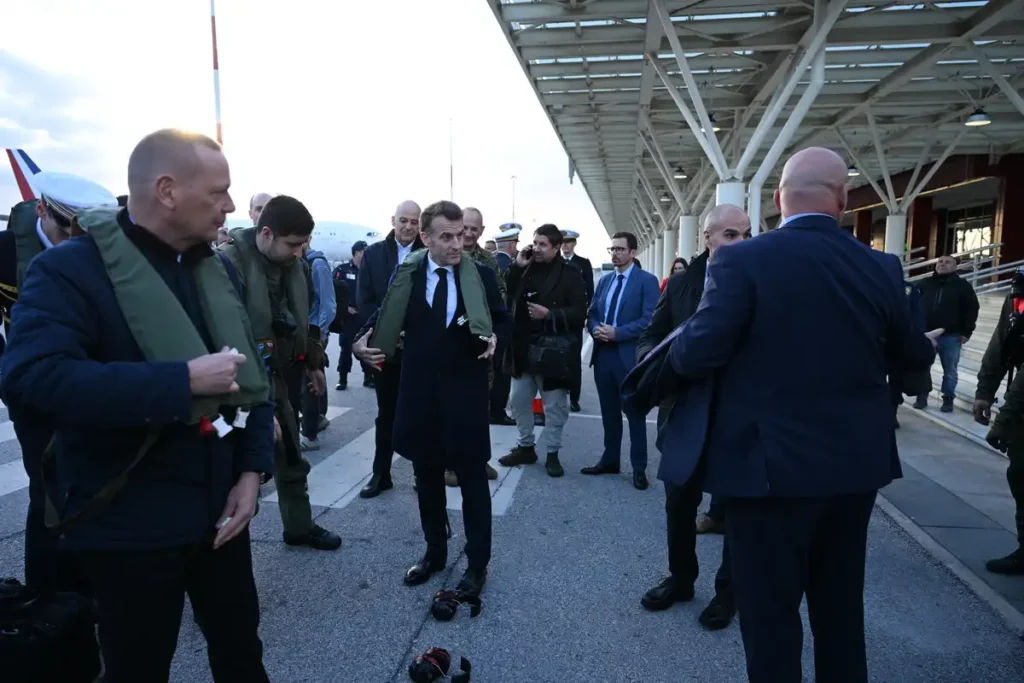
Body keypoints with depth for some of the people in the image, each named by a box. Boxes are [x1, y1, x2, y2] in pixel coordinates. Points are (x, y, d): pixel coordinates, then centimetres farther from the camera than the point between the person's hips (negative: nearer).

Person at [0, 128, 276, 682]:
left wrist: (251, 471, -3)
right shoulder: (70, 268, -13)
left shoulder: (219, 270, 6)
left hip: (220, 508, 6)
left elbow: (251, 375, 8)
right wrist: (184, 381, -30)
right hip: (130, 525, -5)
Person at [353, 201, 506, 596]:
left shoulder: (482, 276, -3)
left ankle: (477, 563, 21)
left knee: (473, 478, 6)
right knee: (427, 476, 15)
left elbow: (501, 319, 4)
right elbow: (387, 317, 6)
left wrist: (494, 339, -17)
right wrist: (364, 341, -12)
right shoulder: (406, 275, 1)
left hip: (466, 390, -2)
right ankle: (434, 552, 34)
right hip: (420, 390, 3)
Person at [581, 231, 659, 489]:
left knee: (635, 413, 4)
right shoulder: (604, 280, 14)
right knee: (609, 411, 14)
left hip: (629, 355, -6)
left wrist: (617, 333, -20)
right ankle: (610, 460, 27)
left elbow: (649, 320, -15)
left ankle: (639, 468, 14)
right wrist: (596, 329, -8)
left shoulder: (647, 281, -5)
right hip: (603, 354, 6)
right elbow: (592, 313, 14)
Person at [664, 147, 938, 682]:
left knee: (770, 611, 9)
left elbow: (695, 356, -19)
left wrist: (677, 345, 3)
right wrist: (930, 345, 38)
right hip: (856, 463, 6)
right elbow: (910, 355, 15)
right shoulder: (881, 268, 1)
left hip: (771, 464, -5)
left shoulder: (743, 260, -16)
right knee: (842, 606, 23)